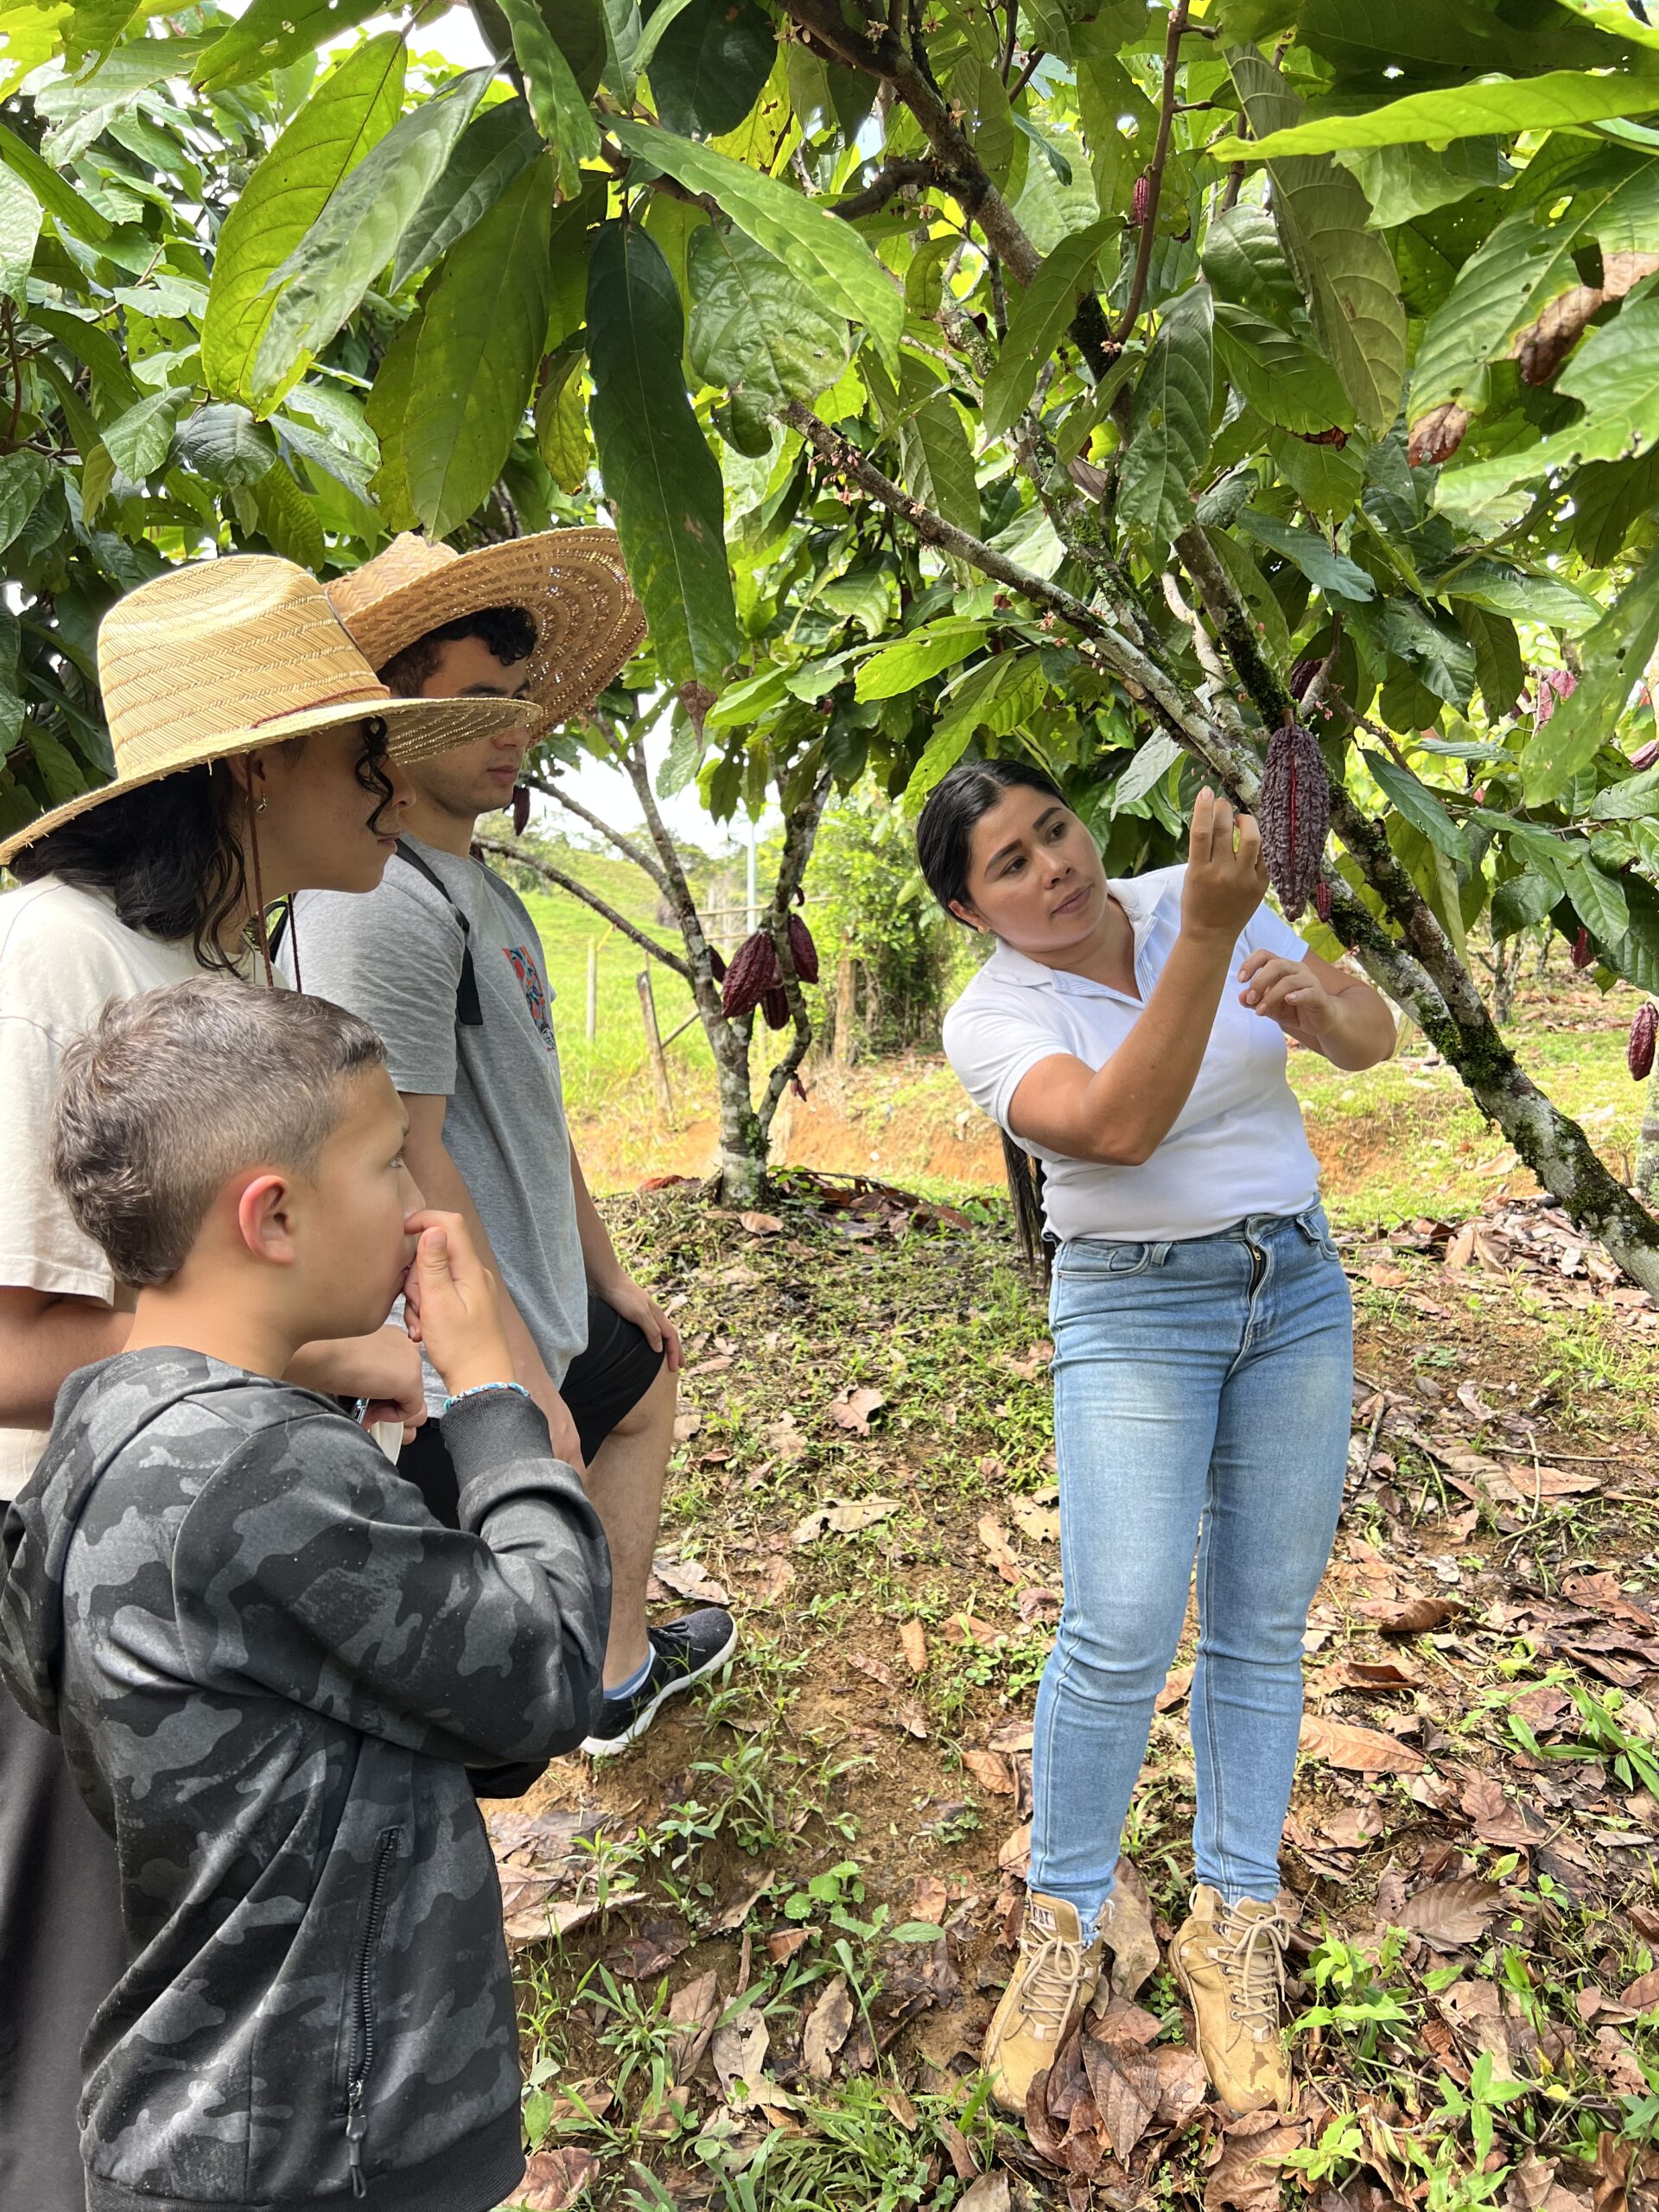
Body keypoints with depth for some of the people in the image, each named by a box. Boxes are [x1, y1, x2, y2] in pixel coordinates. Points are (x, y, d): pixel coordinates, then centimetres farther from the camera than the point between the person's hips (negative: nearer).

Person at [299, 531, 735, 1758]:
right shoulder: (384, 898, -22)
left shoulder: (477, 883, 11)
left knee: (644, 1391, 28)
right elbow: (408, 1165, -25)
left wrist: (607, 1275, 19)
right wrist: (523, 1383, -22)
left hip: (544, 1308, 11)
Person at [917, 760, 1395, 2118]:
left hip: (1299, 1289, 4)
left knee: (1265, 1626, 6)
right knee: (1124, 1634, -12)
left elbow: (1374, 1039, 3)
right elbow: (1119, 1124, -30)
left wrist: (1315, 1001, -21)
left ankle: (1234, 1927, 23)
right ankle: (1065, 1924, 12)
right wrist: (1208, 934, -36)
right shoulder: (991, 1020, -11)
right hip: (1133, 1316, -3)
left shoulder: (1198, 898, 0)